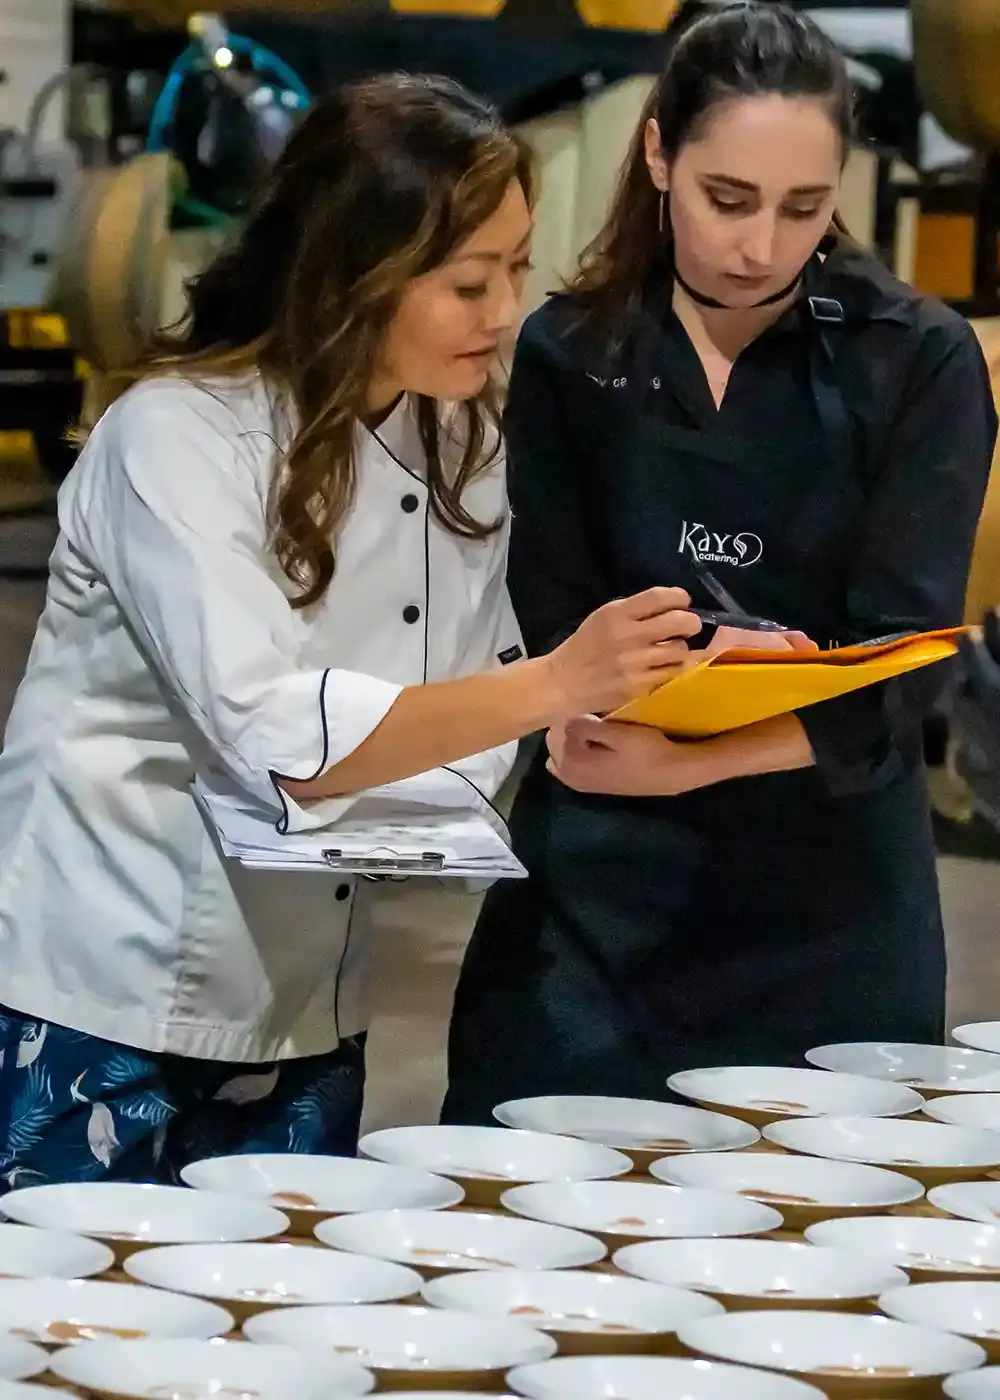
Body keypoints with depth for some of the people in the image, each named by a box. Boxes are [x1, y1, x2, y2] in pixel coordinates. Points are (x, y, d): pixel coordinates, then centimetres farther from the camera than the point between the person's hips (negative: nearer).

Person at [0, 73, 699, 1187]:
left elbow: (455, 740, 3)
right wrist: (555, 686, -32)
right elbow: (272, 737, -28)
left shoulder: (464, 450, 5)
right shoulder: (176, 436, -17)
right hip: (102, 1009, -6)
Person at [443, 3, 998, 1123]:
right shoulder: (569, 354, 3)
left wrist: (693, 762, -26)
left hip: (829, 915, -1)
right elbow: (556, 633, 0)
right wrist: (706, 659, -21)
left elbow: (902, 664, -11)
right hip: (598, 896, 1)